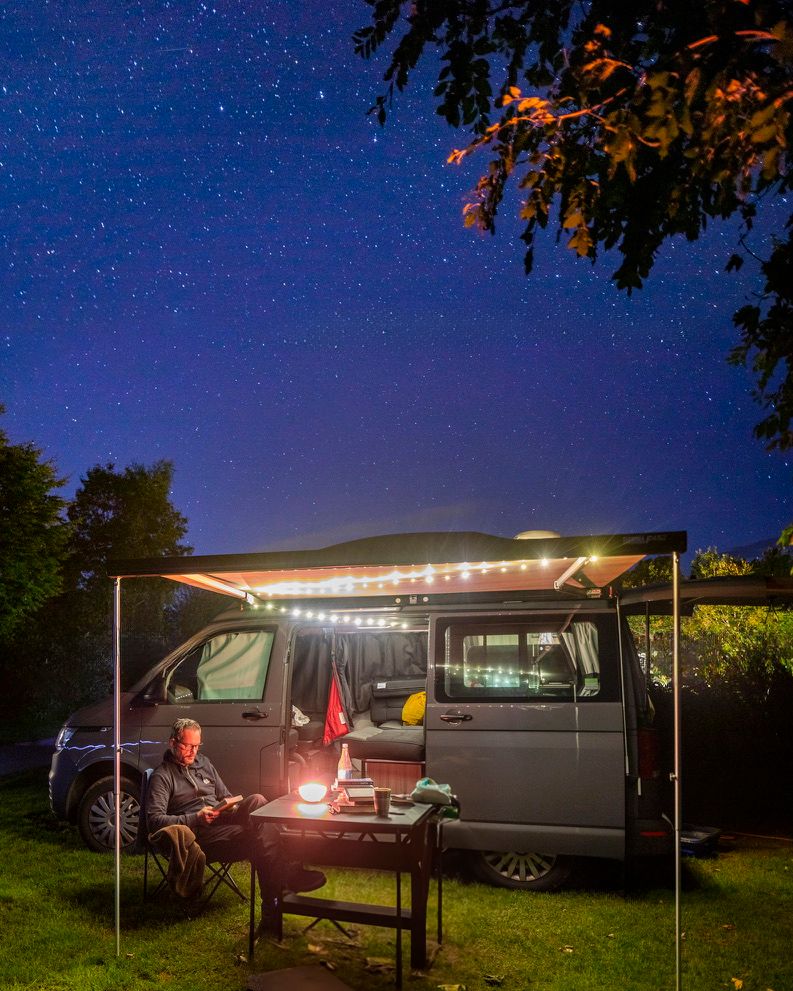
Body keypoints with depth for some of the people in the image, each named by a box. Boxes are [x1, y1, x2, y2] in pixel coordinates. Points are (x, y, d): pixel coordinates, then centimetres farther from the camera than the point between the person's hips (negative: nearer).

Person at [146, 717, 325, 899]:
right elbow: (154, 821, -10)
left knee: (256, 801, -26)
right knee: (256, 835, -32)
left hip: (222, 821, 6)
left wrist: (231, 806, 3)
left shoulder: (203, 762, 22)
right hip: (198, 834, -6)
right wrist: (195, 818, -19)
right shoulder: (162, 776, 1)